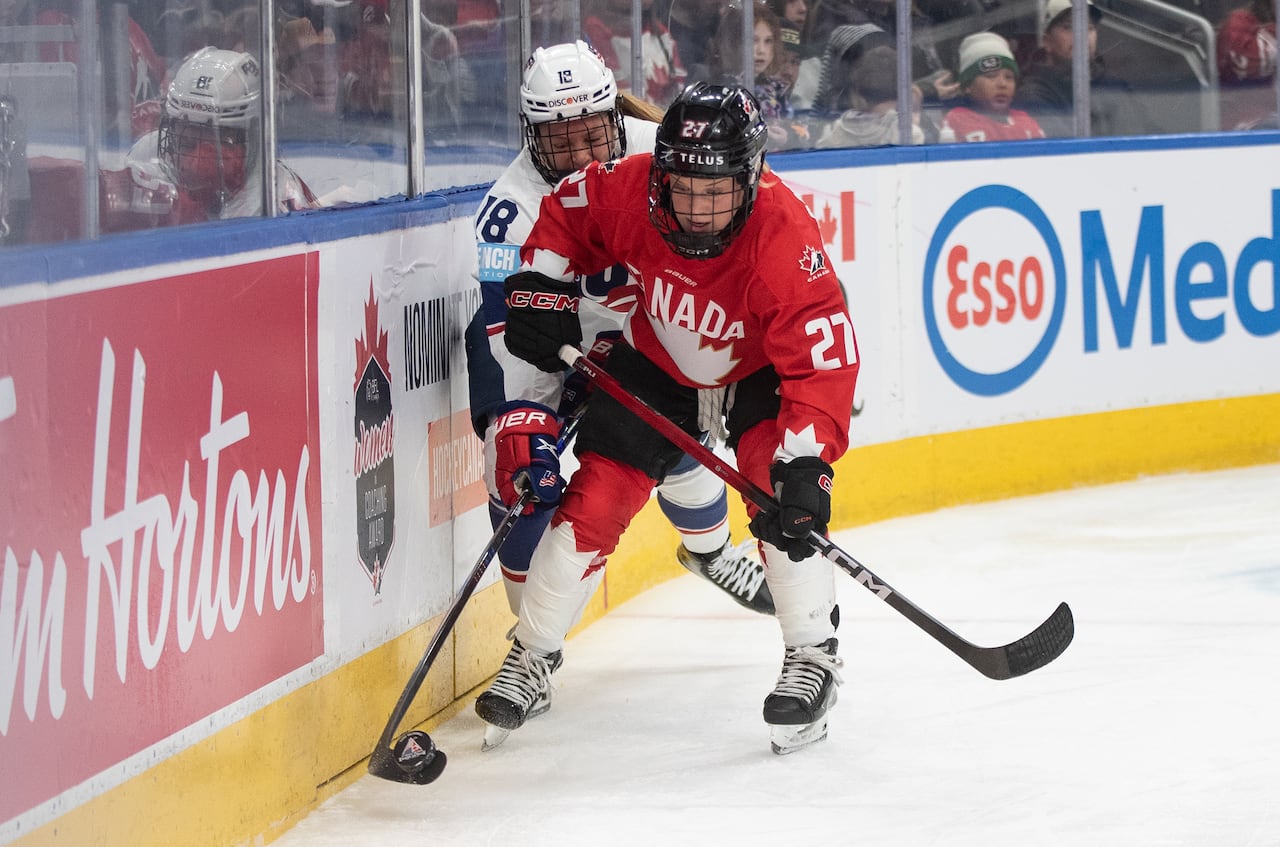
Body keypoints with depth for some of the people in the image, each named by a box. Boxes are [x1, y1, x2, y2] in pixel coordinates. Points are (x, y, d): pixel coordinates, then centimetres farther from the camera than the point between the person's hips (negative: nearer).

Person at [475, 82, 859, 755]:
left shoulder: (785, 238, -39)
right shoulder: (627, 189, -30)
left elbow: (823, 364, -40)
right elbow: (565, 215, -5)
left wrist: (806, 464, -49)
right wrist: (541, 287, -15)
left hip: (760, 371, -3)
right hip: (657, 363, 3)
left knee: (783, 497, -24)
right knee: (594, 499, -4)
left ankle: (812, 657, -9)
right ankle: (532, 656, 12)